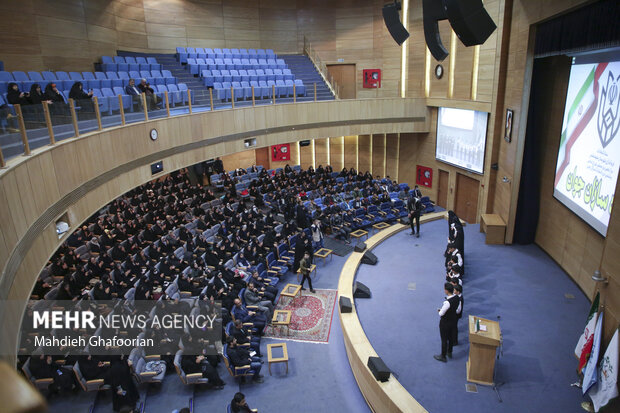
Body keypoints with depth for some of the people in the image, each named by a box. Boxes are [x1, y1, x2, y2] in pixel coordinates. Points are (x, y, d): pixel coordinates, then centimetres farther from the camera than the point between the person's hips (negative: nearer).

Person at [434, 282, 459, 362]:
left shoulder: (447, 302, -37)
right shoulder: (457, 297, -12)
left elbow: (441, 314, -25)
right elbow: (457, 309, 3)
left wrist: (439, 310, -2)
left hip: (445, 322, -8)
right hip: (453, 320, 8)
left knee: (444, 339, 12)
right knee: (451, 337, 26)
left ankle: (443, 357, 31)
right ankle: (449, 352, 47)